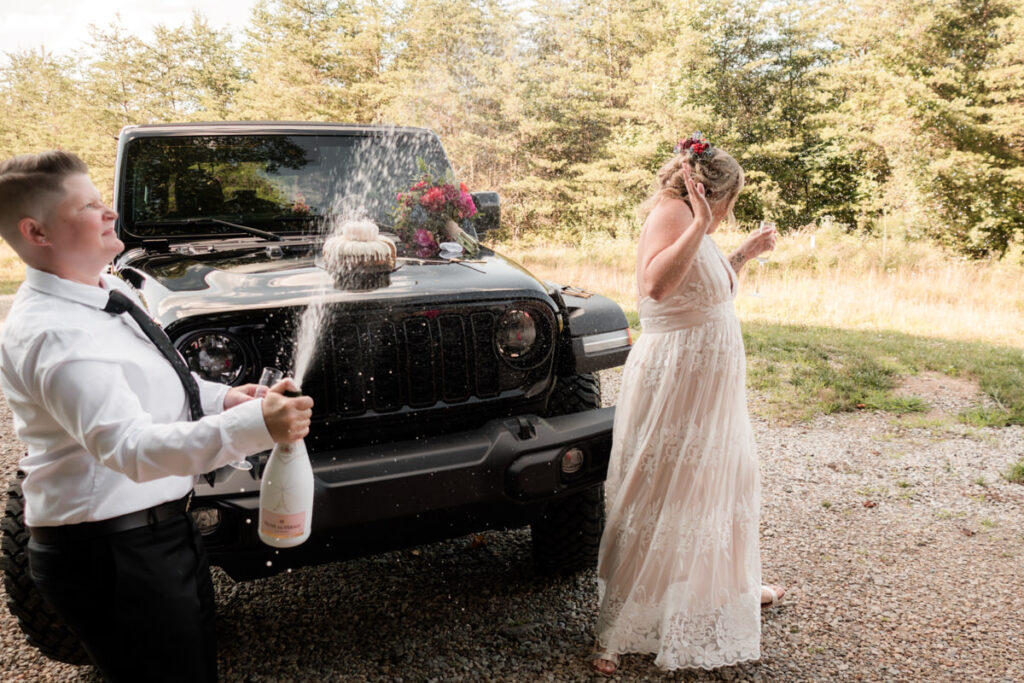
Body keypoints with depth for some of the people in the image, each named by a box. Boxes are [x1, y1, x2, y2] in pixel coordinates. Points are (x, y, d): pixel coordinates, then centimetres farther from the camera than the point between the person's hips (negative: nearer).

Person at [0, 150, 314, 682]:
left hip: (165, 530, 9)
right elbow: (129, 447, -37)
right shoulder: (49, 335, -25)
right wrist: (253, 426, -48)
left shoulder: (111, 292, 6)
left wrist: (220, 398, 3)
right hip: (110, 557, -9)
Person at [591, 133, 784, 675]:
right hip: (675, 379, -10)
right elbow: (656, 284, -34)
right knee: (658, 502, -4)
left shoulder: (691, 224, 15)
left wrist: (743, 255, 24)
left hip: (708, 381, 10)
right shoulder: (670, 211, -15)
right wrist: (700, 225, -31)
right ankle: (614, 634, 8)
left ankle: (731, 587, 47)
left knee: (721, 481, 24)